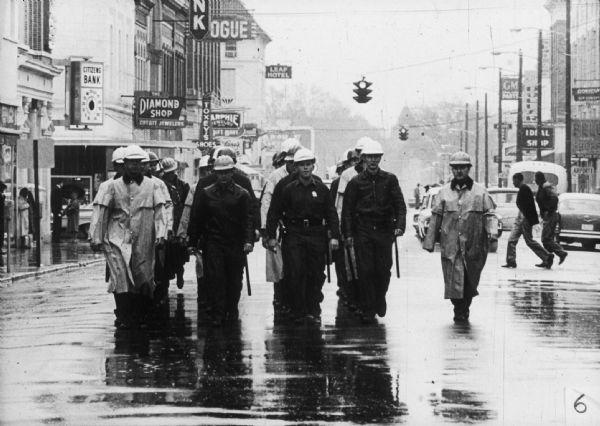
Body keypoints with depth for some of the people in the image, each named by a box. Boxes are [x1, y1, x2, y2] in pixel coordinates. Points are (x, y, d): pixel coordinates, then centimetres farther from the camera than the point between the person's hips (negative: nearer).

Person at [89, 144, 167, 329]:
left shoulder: (152, 186, 7)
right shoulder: (113, 186, 7)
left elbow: (159, 212, 2)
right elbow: (103, 214, 7)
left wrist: (160, 234, -12)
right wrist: (97, 238, 3)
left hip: (143, 242, 1)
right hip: (117, 240, 0)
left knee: (144, 281, 1)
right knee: (120, 277, -10)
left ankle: (139, 316, 19)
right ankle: (124, 318, -5)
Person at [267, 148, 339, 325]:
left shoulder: (322, 189, 7)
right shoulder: (288, 190, 3)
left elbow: (331, 214, 8)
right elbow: (274, 213, 6)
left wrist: (334, 236, -1)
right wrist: (271, 236, 0)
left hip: (317, 236, 1)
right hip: (294, 235, -1)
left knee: (316, 275, 3)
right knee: (295, 274, -8)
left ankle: (313, 311, 13)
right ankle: (298, 312, 0)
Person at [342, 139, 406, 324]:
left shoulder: (390, 180, 5)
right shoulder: (356, 182, 3)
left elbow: (399, 204, 2)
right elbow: (347, 210, 4)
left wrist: (400, 225, -12)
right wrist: (348, 234, -2)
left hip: (384, 231, 1)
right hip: (363, 231, -1)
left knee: (383, 270, 1)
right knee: (365, 271, -3)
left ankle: (380, 300, 27)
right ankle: (367, 310, 3)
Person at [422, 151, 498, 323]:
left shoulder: (480, 192, 6)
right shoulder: (444, 192, 10)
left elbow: (489, 215, 2)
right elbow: (435, 218, 11)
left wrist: (492, 231, -17)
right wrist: (429, 241, 8)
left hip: (473, 245, 0)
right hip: (450, 245, 0)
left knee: (470, 281, 6)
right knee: (453, 281, -9)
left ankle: (464, 309, 22)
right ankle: (459, 310, 0)